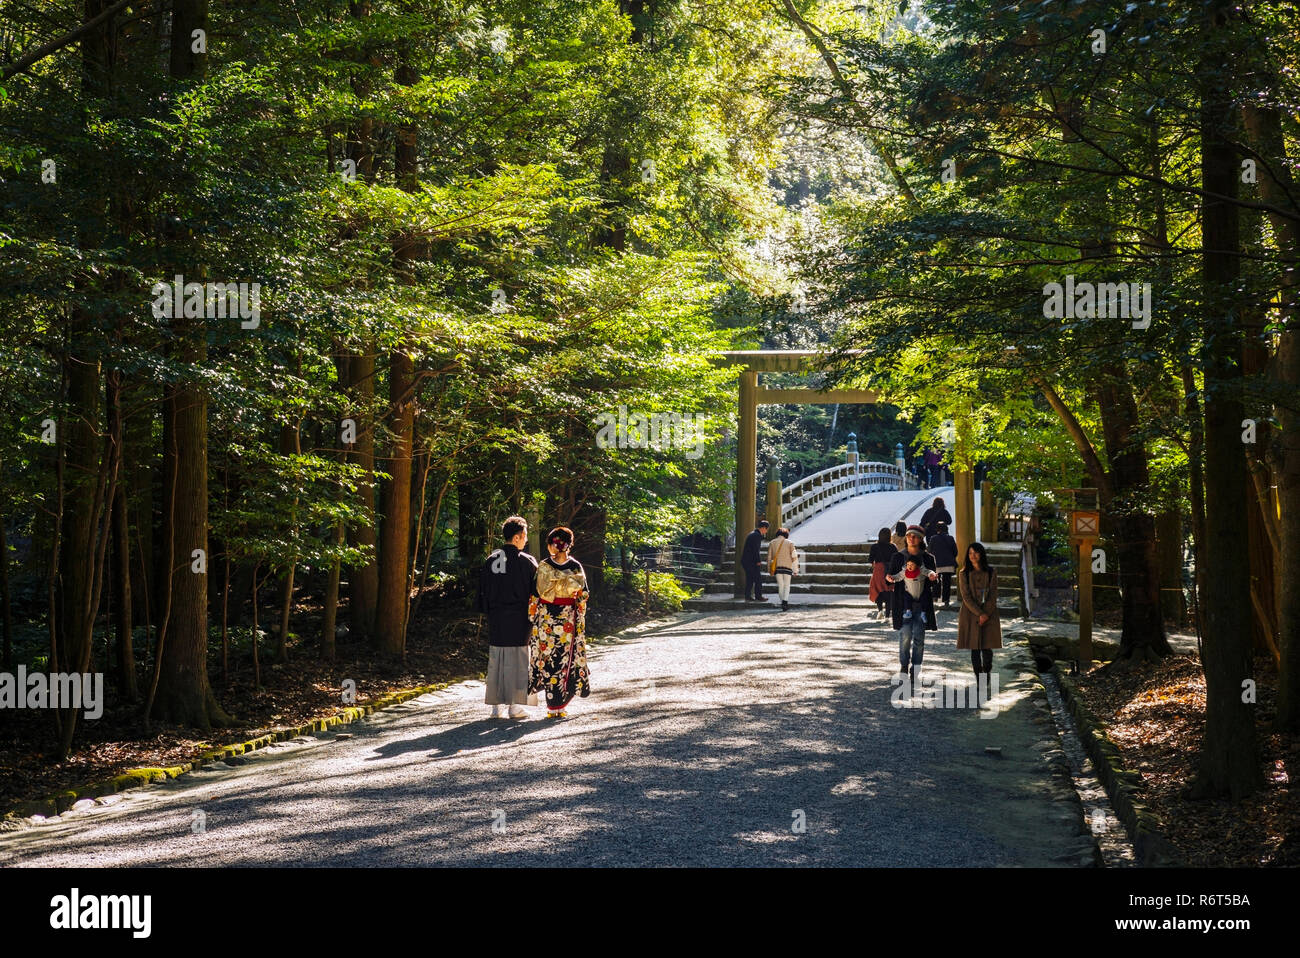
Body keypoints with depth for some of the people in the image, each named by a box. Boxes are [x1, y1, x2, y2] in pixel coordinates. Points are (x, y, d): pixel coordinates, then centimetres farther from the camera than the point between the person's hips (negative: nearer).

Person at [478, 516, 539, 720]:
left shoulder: (491, 561, 5)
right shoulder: (527, 561, -8)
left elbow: (483, 591, 9)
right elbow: (535, 591, -7)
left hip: (496, 619, 4)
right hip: (519, 619, -4)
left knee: (496, 660, 9)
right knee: (518, 661, 2)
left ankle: (496, 706, 11)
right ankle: (515, 705, 3)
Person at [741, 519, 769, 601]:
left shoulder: (751, 534, 18)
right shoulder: (757, 535, -14)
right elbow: (756, 550, -18)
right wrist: (758, 562, -16)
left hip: (745, 561, 10)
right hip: (751, 562, -10)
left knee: (749, 579, 12)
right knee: (758, 579, -3)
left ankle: (747, 597, 10)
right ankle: (758, 597, -2)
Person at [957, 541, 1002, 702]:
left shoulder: (991, 573, 4)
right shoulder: (964, 574, 2)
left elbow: (993, 596, 0)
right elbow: (966, 597, -5)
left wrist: (986, 614, -12)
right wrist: (979, 614, -14)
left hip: (989, 615, 0)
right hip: (970, 615, 0)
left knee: (987, 650, -4)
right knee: (974, 651, 0)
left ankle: (987, 685, 7)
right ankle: (979, 684, 8)